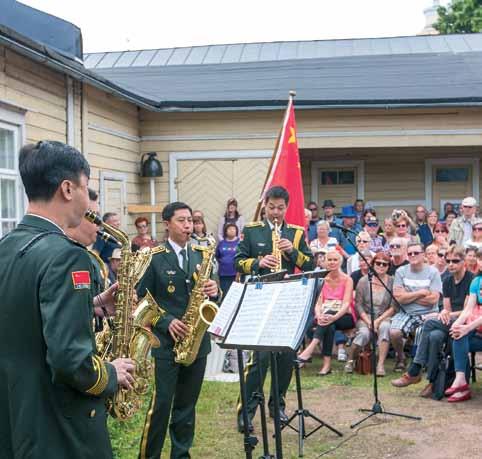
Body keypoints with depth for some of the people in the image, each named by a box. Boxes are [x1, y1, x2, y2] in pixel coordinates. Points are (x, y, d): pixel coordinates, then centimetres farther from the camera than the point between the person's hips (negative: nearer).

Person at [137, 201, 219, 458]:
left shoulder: (201, 254, 9)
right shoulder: (153, 257, -5)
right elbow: (143, 299, -4)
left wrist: (213, 290, -8)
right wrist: (166, 322, -16)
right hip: (166, 341, -4)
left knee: (187, 405, 12)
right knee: (161, 404, -4)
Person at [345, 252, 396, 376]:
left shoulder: (392, 282, 1)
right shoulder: (364, 281, 3)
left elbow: (393, 307, -3)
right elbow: (358, 304, 1)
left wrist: (378, 320, -14)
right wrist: (368, 322, -13)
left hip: (384, 317, 0)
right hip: (365, 316, 0)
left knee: (385, 327, -35)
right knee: (364, 333, -31)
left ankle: (381, 364, -33)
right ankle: (350, 360, -8)